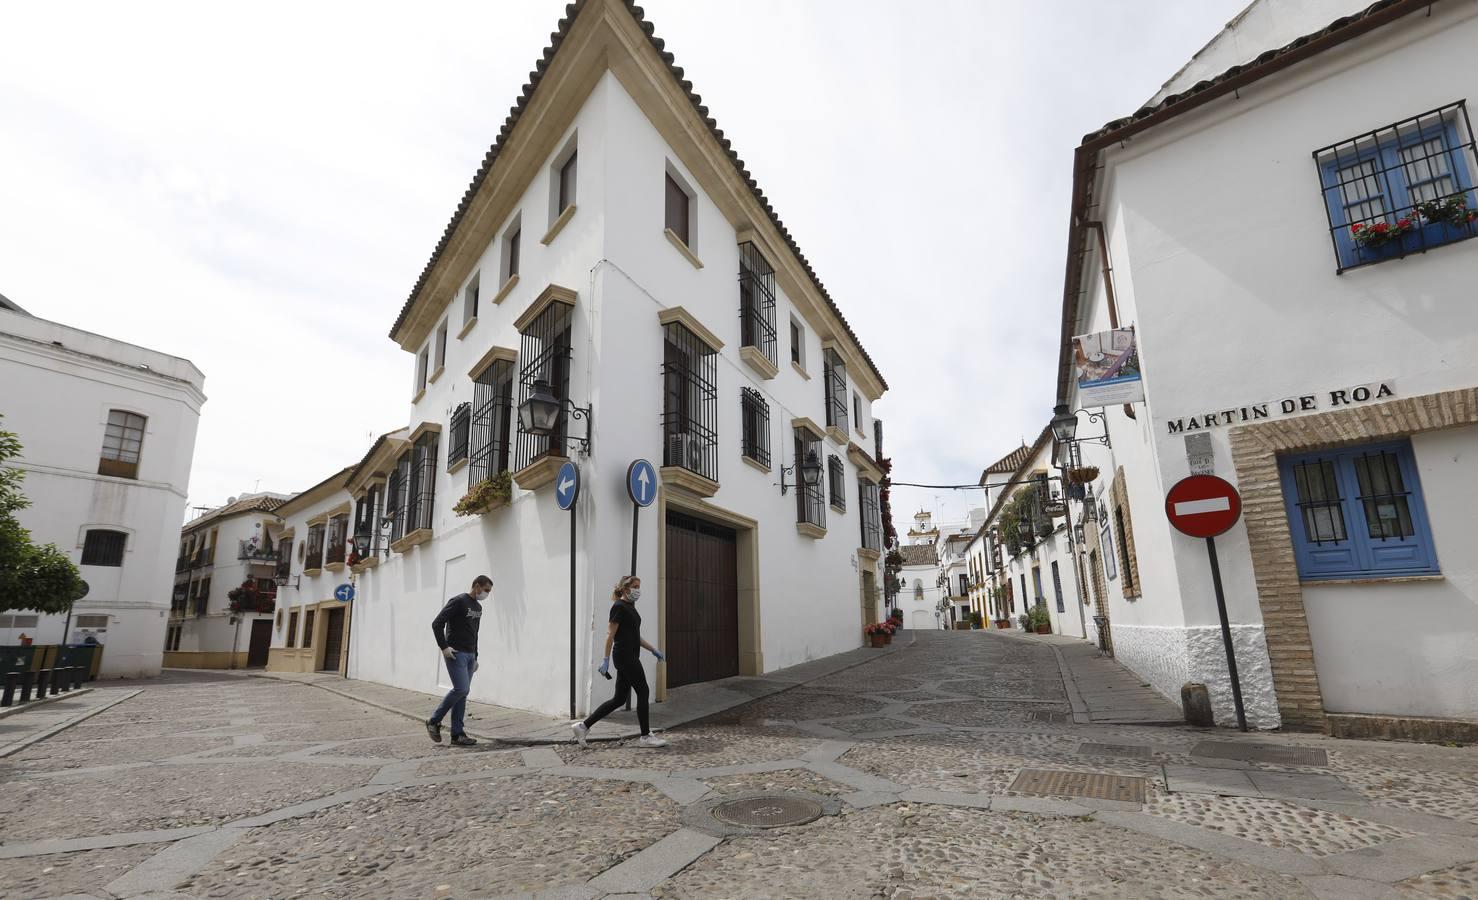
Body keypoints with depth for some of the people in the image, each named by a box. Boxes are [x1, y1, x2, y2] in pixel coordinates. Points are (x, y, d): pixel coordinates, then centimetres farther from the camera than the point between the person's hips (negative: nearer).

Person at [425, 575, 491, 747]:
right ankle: (434, 721, 5)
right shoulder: (458, 602, -12)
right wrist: (444, 647, -18)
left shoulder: (478, 607, 15)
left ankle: (457, 735, 8)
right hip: (456, 654, -8)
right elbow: (436, 623, -15)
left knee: (462, 693, 6)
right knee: (461, 689, -15)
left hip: (470, 655, 8)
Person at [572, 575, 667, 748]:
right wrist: (606, 659, -19)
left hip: (630, 657, 10)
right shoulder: (619, 607, -12)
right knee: (643, 692, -3)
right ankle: (646, 737, 7)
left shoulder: (630, 607, 16)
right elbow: (611, 634, -15)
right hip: (625, 656, -10)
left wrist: (653, 649, 22)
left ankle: (583, 726, 14)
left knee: (619, 698, 9)